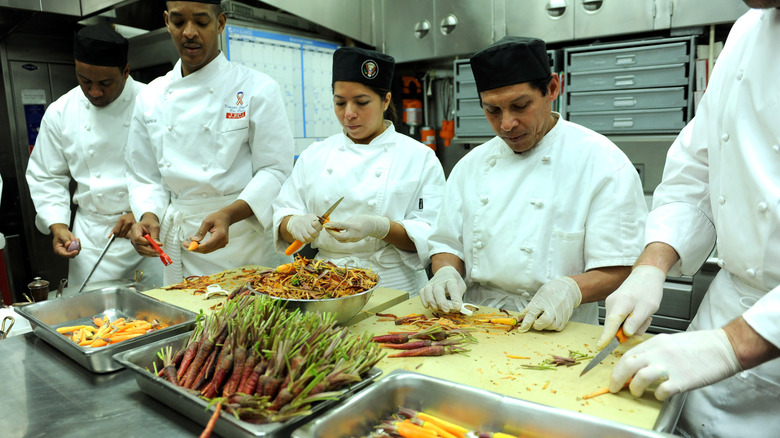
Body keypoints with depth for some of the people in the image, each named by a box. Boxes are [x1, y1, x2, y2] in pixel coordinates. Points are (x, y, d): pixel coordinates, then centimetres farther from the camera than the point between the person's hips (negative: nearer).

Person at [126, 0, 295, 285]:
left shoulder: (258, 88, -6)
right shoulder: (151, 98, 8)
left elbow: (275, 170, -10)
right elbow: (145, 177, 13)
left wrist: (228, 214, -24)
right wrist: (149, 216, -7)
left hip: (246, 244, -3)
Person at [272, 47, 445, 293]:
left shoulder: (421, 157, 2)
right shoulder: (314, 155, 11)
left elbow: (430, 236, -4)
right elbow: (282, 215, 11)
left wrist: (378, 227, -20)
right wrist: (294, 224, -12)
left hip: (394, 290, -2)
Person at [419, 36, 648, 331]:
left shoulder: (603, 161, -4)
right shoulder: (471, 165, 10)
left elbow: (619, 268, -6)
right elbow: (448, 243, 14)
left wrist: (570, 289, -24)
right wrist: (446, 273, -7)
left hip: (557, 334, -1)